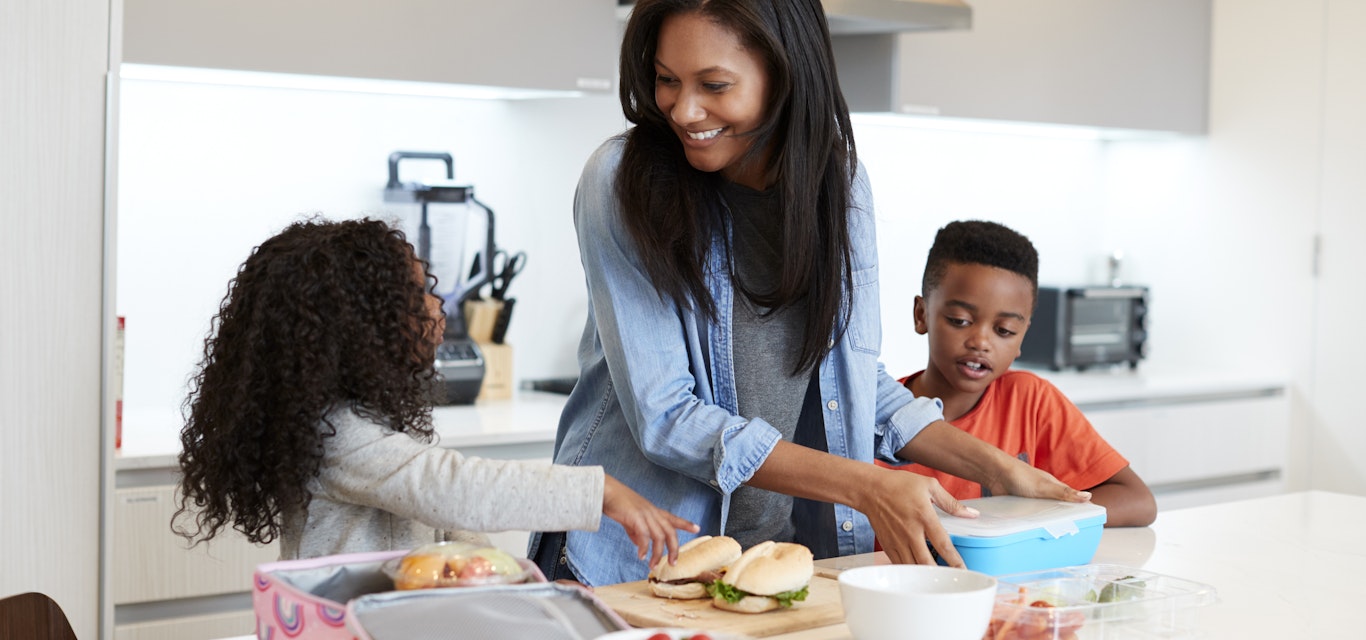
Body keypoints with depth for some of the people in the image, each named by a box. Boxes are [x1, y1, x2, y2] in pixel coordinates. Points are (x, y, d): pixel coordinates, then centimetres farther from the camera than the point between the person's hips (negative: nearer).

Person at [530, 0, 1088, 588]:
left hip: (792, 555, 4)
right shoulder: (622, 181, -11)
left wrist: (993, 467, 3)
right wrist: (866, 485, -20)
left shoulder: (837, 180, 3)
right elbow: (663, 417, -15)